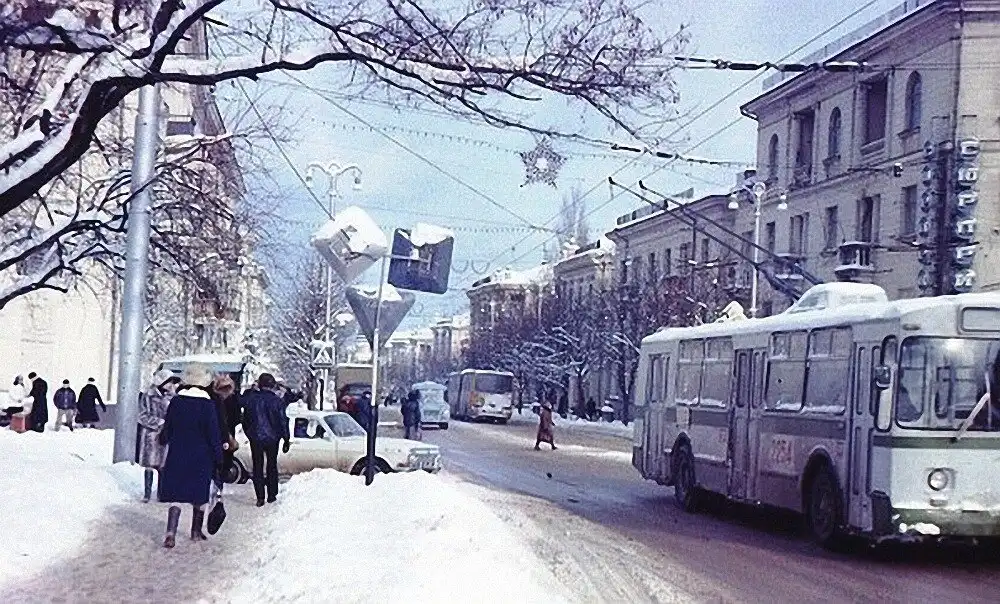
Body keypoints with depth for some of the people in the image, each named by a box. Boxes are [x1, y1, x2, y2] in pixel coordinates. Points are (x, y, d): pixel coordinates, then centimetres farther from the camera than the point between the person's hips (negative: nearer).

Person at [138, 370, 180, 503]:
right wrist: (159, 422, -16)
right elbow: (143, 416, -9)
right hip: (151, 436, -3)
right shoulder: (148, 396, -6)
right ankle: (147, 493, 12)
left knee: (163, 466, 5)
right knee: (149, 465, 3)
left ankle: (161, 492, 17)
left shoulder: (171, 396, 5)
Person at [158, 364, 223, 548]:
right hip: (201, 458, -2)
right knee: (199, 496, 13)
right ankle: (196, 532, 23)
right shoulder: (207, 405, -12)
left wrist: (162, 440, 29)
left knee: (176, 494, 3)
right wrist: (219, 458, 0)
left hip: (177, 456, 2)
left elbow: (167, 429, 7)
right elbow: (214, 434, -10)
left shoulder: (175, 401, -3)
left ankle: (171, 532, -13)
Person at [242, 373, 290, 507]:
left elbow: (245, 420, 4)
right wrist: (286, 439, 1)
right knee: (272, 466, 15)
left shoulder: (250, 399, -5)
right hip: (272, 438, 0)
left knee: (257, 467, 7)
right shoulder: (276, 401, -11)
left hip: (255, 439, 1)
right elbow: (283, 421, -8)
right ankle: (272, 495, 17)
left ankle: (260, 498, 3)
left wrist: (249, 435, 18)